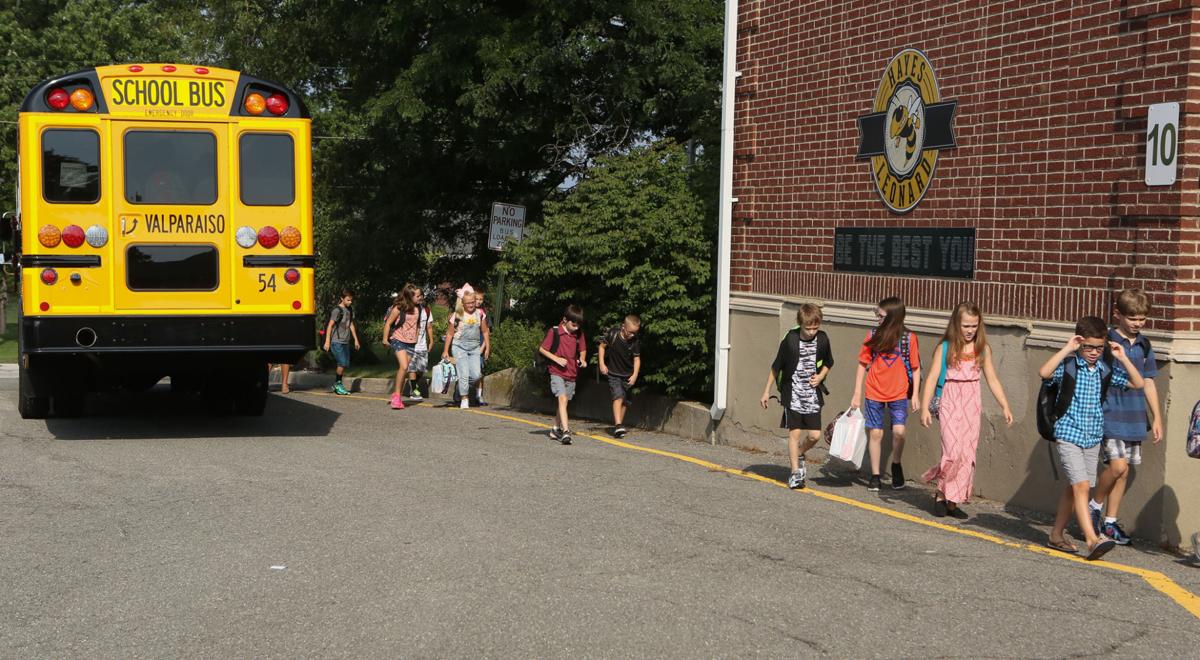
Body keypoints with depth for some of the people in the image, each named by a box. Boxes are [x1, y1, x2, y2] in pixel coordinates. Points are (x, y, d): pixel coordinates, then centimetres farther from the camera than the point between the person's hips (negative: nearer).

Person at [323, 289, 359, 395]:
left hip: (345, 342, 7)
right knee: (342, 363, -12)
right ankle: (337, 384, 2)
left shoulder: (350, 310, 12)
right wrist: (327, 341, -17)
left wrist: (356, 340, 22)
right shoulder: (337, 310, -11)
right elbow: (330, 325, -13)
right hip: (337, 342, -7)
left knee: (345, 364, 5)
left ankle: (337, 385, 15)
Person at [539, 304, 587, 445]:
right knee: (562, 398, -21)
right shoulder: (554, 332, -11)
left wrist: (582, 359, -4)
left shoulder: (579, 333, 3)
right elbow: (542, 349, -5)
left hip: (571, 375, 5)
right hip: (557, 373, -5)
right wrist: (557, 359, -15)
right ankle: (566, 431, -28)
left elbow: (583, 350, 17)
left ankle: (556, 430, 30)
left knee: (564, 402, 14)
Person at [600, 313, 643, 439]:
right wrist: (601, 363, -6)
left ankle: (618, 425, 29)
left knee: (626, 401, 11)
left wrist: (635, 375, -19)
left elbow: (637, 359, -7)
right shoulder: (612, 334, -16)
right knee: (618, 397, -21)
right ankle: (618, 425, -30)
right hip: (613, 373, -3)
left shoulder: (636, 341, -12)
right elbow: (602, 346, -1)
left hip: (628, 375, 4)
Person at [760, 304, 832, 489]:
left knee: (814, 435, 0)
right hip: (793, 395, -3)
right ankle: (795, 472, 6)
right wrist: (767, 391, 3)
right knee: (795, 433, -4)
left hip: (813, 395, 3)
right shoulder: (790, 340, -12)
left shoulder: (822, 340, -4)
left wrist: (820, 377, -5)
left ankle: (799, 455, 31)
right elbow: (776, 367, -1)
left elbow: (828, 363, 15)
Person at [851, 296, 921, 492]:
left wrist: (915, 394, -2)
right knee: (875, 433, 4)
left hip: (899, 394, -1)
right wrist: (857, 394, 3)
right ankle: (875, 475, 17)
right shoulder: (873, 336, -2)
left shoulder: (908, 338, -5)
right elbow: (863, 365, 4)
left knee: (899, 431, -15)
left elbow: (915, 368, 1)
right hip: (874, 393, 1)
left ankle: (896, 465, 12)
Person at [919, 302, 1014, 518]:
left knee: (968, 455, 2)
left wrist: (1005, 406, 4)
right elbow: (932, 378, -4)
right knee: (954, 452, -13)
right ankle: (941, 494, 9)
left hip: (972, 406, 3)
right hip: (950, 404, -3)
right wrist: (925, 408, -11)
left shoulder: (982, 350, 6)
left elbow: (992, 380, 11)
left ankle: (953, 501, 13)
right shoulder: (945, 348, -2)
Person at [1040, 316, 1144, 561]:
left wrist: (1123, 358, -2)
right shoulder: (1068, 365, -10)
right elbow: (1043, 372, -29)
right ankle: (1092, 540, -23)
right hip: (1068, 435, -6)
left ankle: (1057, 535, 24)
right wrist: (1066, 349, -24)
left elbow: (1138, 384, 7)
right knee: (1081, 485, -16)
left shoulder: (1106, 370, 5)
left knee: (1074, 487, 13)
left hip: (1093, 438, 6)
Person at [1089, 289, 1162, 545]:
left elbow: (1148, 382, 16)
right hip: (1110, 416, -6)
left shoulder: (1144, 345, 10)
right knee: (1118, 465, -17)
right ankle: (1095, 506, 7)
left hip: (1134, 418, 6)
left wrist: (1157, 418, 14)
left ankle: (1110, 521, 20)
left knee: (1124, 470, 9)